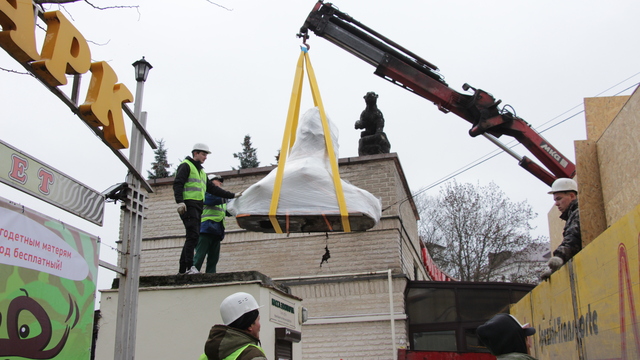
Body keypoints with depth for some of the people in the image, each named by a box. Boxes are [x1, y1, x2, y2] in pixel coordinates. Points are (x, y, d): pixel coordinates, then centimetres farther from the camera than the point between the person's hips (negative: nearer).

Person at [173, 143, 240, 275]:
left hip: (197, 208, 9)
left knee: (193, 238, 5)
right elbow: (177, 184, -10)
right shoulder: (186, 166, 2)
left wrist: (232, 195, 23)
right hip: (188, 206, -9)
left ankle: (182, 270, 6)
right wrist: (180, 201, -23)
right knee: (193, 235, -19)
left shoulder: (201, 171, 29)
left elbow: (213, 189, 28)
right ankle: (189, 267, -24)